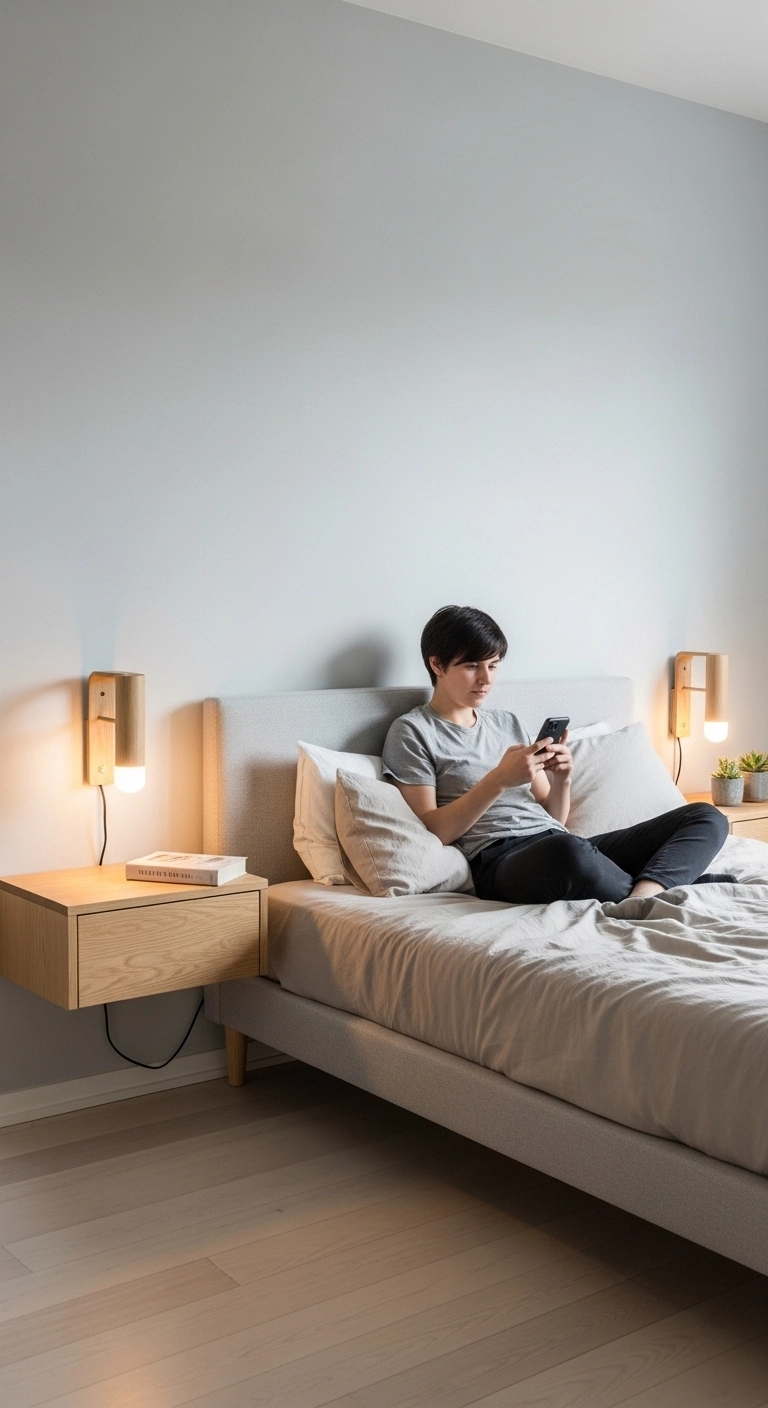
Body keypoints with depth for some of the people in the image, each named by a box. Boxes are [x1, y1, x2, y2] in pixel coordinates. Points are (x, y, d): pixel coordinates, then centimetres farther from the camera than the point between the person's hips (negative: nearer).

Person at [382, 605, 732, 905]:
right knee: (566, 850, -44)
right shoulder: (412, 731, 7)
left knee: (707, 818, -7)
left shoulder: (506, 723, 25)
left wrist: (561, 780, 1)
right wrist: (498, 779, -13)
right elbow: (432, 831, -5)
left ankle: (644, 897, -34)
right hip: (499, 861, -7)